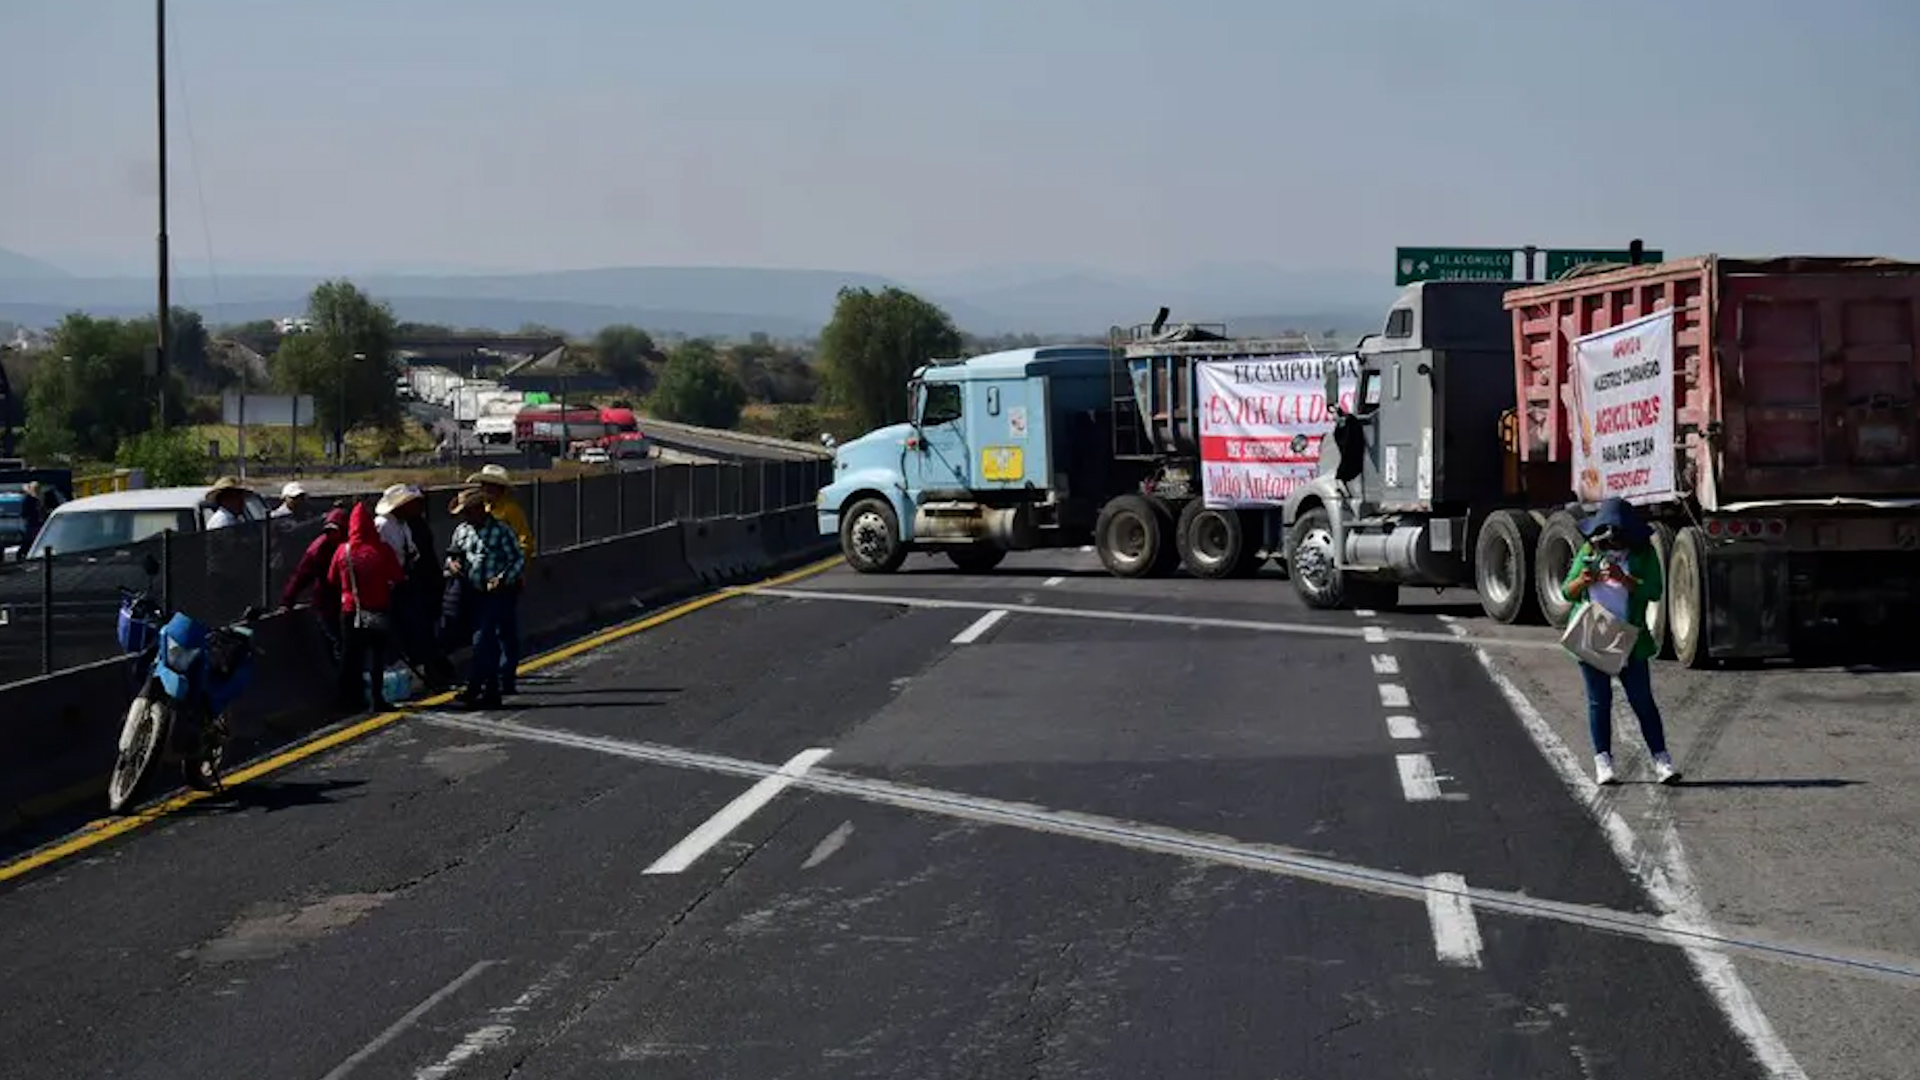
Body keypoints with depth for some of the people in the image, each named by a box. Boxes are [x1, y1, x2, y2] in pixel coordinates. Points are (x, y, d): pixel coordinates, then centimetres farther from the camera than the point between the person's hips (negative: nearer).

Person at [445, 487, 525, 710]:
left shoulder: (501, 531, -8)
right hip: (474, 595, 6)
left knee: (483, 641, -13)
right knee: (489, 644, 10)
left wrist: (502, 579, -20)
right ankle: (492, 692, 15)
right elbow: (452, 555, 23)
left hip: (498, 595, -6)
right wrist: (452, 564, 0)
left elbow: (519, 560, -7)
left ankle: (473, 689, -10)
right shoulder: (462, 531, 10)